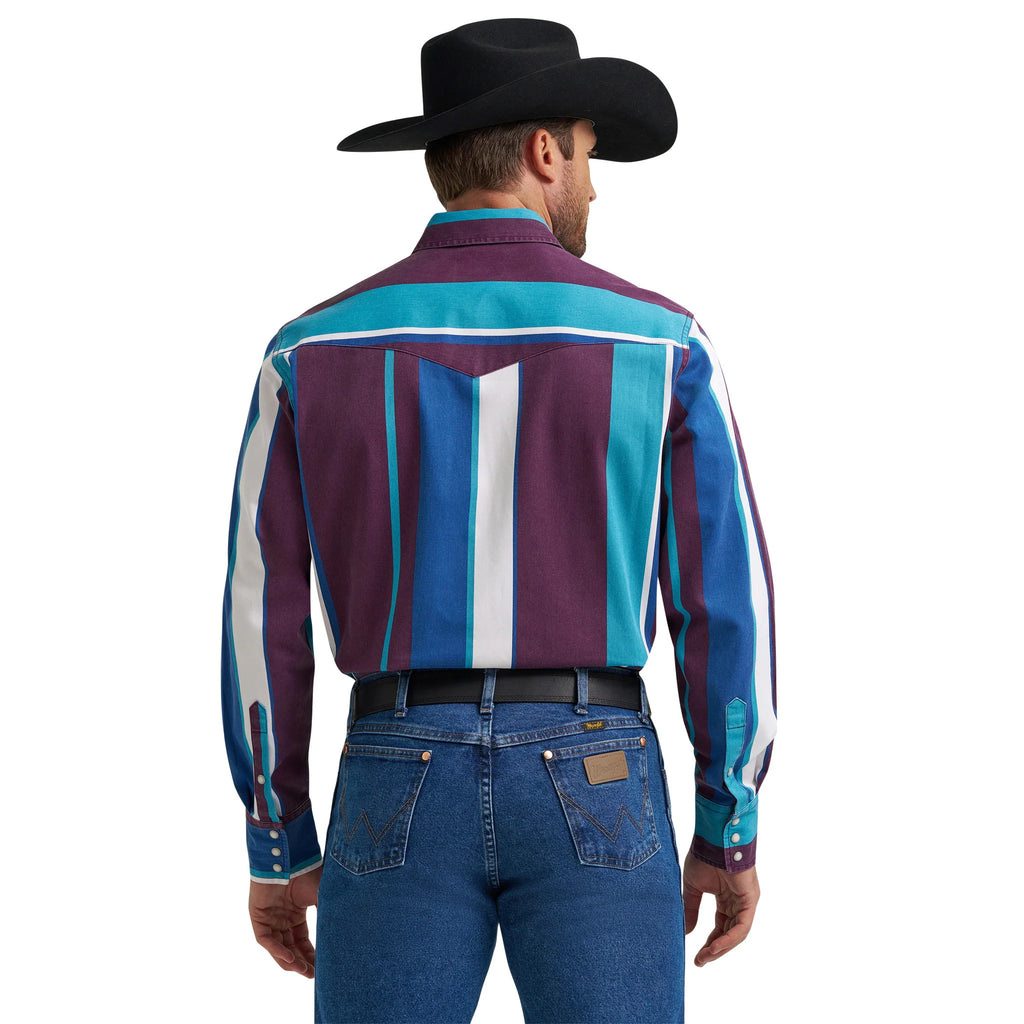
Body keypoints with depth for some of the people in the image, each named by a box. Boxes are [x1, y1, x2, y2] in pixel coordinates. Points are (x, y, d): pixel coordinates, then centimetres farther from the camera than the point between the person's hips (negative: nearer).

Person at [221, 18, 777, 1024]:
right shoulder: (660, 343, -2)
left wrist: (277, 847, 9)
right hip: (591, 787, -1)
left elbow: (262, 614, 0)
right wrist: (731, 829, 7)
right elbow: (727, 601, -3)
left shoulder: (315, 350, 1)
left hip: (401, 788, 1)